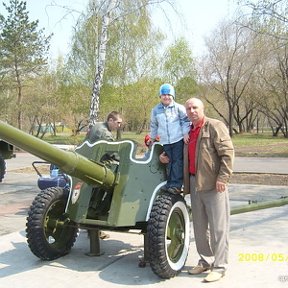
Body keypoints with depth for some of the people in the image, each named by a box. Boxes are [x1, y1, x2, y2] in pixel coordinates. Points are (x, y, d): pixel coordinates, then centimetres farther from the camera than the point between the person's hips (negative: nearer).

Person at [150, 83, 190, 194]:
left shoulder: (179, 108, -2)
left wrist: (186, 133, -7)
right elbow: (153, 125, 18)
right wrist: (152, 138, 24)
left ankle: (176, 185, -4)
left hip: (178, 140, -3)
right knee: (169, 163, 9)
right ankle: (170, 183, 16)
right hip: (165, 142, 3)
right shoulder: (156, 110, 7)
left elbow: (186, 121, 3)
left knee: (177, 162, -4)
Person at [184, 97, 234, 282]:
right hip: (195, 184, 8)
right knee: (199, 226, 14)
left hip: (213, 184, -8)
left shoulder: (215, 126, -6)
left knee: (218, 226, -1)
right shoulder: (189, 131, 17)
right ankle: (205, 261, 27)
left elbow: (227, 153, -13)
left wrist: (223, 178, -18)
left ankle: (219, 267, 6)